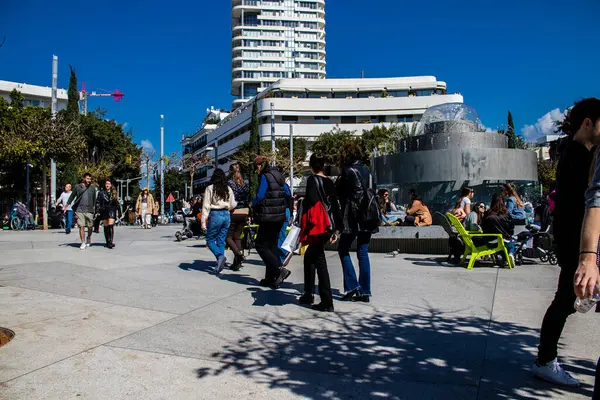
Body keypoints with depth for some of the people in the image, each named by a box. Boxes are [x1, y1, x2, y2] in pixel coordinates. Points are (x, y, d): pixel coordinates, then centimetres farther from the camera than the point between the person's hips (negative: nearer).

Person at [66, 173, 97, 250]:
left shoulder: (92, 188, 7)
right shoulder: (78, 187, 3)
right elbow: (72, 197, 11)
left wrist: (94, 209, 13)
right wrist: (66, 207, 12)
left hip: (89, 210, 1)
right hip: (80, 210, -1)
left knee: (90, 227, 4)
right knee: (81, 226, -4)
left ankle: (89, 238, 31)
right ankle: (83, 242, 3)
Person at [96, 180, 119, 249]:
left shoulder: (113, 193, 10)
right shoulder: (101, 193, 8)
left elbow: (117, 203, 16)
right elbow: (97, 202, 8)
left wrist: (116, 208, 5)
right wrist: (99, 208, -5)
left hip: (111, 210, -1)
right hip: (104, 211, 1)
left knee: (111, 225, -16)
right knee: (106, 227, 5)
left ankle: (111, 241, -19)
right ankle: (108, 242, 13)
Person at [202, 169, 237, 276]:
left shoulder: (210, 188, -4)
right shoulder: (228, 189, 6)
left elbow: (206, 206, -7)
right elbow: (233, 205, 8)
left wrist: (203, 221, -6)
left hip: (215, 215, -4)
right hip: (226, 215, 4)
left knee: (210, 239, 8)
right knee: (221, 240, 11)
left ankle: (220, 256, -17)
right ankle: (219, 266, 9)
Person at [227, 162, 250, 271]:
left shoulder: (229, 183, -8)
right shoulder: (245, 184, 8)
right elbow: (248, 201, 11)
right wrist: (248, 216, 15)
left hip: (233, 213, -5)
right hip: (244, 214, 5)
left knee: (228, 236, 6)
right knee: (237, 237, 12)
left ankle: (238, 253, -18)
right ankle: (237, 262, 9)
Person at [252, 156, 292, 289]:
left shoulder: (265, 177, -11)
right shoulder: (278, 175, 13)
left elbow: (259, 196, -18)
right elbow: (288, 194, 15)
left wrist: (253, 204, 1)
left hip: (268, 217, -8)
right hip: (280, 216, 9)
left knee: (260, 245, -1)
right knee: (273, 245, 13)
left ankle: (280, 269, -14)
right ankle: (271, 278, 17)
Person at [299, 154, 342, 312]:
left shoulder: (312, 180, -6)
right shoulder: (329, 182, 12)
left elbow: (310, 202, -15)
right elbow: (334, 206, 12)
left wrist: (303, 227, -9)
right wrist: (335, 229, 17)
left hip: (317, 226, -7)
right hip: (328, 226, 7)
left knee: (319, 261, -4)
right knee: (309, 257, 19)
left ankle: (327, 302, -4)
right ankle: (309, 294, 27)